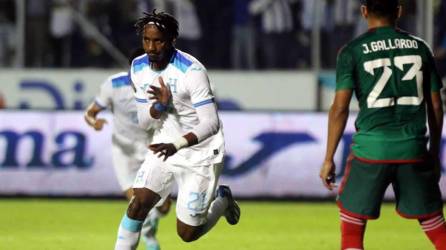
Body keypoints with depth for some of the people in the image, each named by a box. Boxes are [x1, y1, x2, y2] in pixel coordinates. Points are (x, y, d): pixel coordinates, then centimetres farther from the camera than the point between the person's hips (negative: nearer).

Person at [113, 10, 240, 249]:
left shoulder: (191, 70, -23)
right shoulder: (138, 67, -3)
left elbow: (211, 123, -25)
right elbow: (143, 121, 2)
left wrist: (177, 145, -40)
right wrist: (161, 105, -20)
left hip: (200, 153, -5)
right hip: (165, 147, 5)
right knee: (138, 204, -15)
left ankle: (222, 199, 29)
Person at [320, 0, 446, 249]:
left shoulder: (352, 52, 0)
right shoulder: (420, 47, 8)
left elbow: (340, 108, -5)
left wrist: (329, 159, 1)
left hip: (371, 149, -2)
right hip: (414, 150, 2)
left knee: (351, 224, 9)